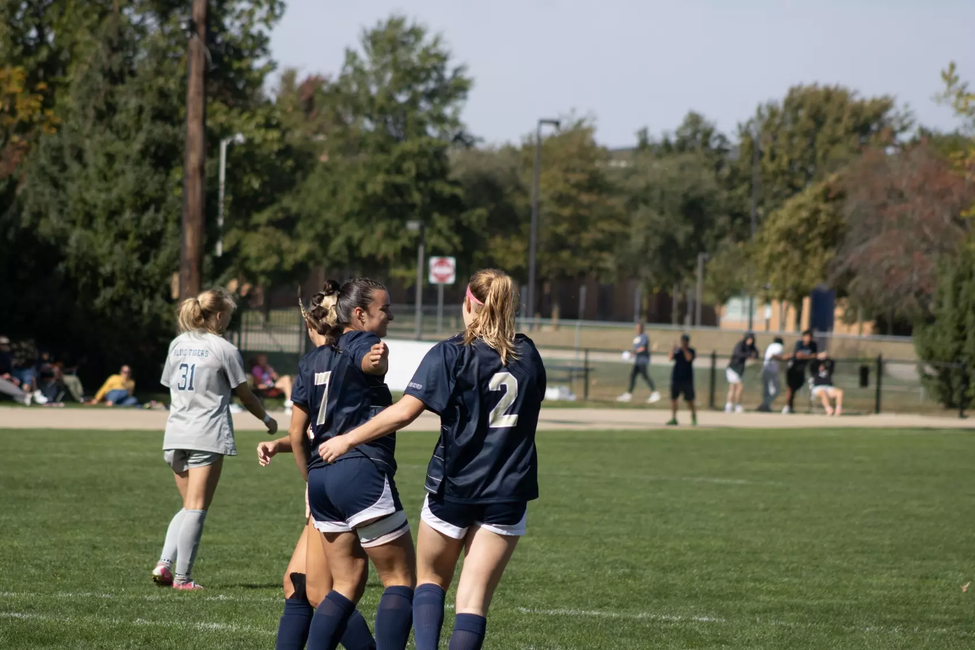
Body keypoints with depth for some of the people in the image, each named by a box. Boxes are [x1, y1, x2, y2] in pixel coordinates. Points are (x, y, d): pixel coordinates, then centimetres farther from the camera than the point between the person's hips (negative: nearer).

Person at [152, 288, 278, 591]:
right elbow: (246, 396, 2)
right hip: (207, 437, -6)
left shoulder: (178, 344, 12)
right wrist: (267, 420, 19)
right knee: (196, 509, -3)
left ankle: (164, 563, -1)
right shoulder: (224, 349, -4)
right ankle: (182, 577, -5)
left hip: (175, 437, 6)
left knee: (189, 507, 15)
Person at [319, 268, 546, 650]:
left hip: (453, 487, -2)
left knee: (431, 579, 17)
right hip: (509, 492, 2)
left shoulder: (450, 355, -9)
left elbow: (404, 412, -16)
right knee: (474, 599, 2)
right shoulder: (529, 356, 5)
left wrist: (348, 440, -9)